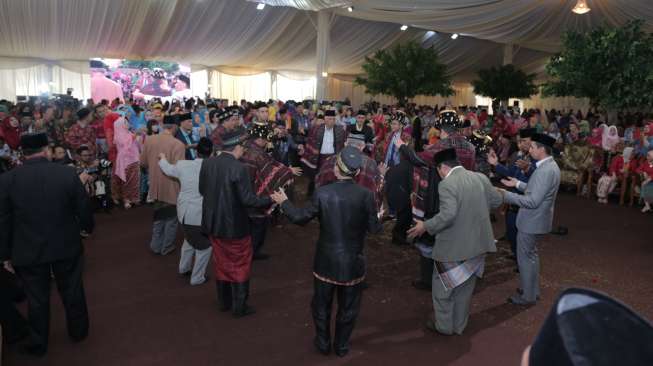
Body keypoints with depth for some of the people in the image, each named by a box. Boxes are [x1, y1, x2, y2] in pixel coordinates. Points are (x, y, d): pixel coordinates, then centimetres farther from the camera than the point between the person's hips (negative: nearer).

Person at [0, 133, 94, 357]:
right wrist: (87, 227, 16)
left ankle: (38, 344, 35)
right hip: (66, 246, 0)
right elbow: (83, 208, -5)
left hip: (28, 252, 0)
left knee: (37, 299, 17)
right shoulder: (68, 173, -14)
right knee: (72, 291, 20)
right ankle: (78, 332, 39)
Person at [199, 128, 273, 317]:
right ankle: (239, 306, 22)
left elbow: (202, 190, 7)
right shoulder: (239, 168, -22)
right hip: (234, 225, -6)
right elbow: (248, 199, -22)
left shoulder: (206, 163, -4)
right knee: (240, 265, 12)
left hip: (213, 223, 6)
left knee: (221, 262, 21)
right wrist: (270, 200, -9)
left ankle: (224, 301, 35)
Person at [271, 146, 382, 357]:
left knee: (322, 305, 22)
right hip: (352, 263, 0)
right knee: (348, 308, 21)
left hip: (326, 262, 0)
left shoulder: (322, 193, -17)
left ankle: (323, 343, 38)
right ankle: (342, 346, 36)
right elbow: (374, 228, -8)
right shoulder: (366, 195, -17)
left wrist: (284, 202, 10)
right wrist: (378, 217, 14)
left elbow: (301, 218, -6)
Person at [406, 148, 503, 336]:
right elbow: (497, 200, 11)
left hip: (453, 247, -7)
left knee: (443, 287, 15)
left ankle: (444, 326, 28)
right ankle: (459, 325, 34)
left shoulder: (447, 184, -20)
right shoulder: (480, 177, 2)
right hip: (477, 244, 7)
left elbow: (448, 215, -30)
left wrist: (425, 226, -18)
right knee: (465, 288, 21)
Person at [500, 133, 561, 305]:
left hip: (532, 221, -10)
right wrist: (518, 184, 9)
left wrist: (507, 195, -25)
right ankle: (533, 290, 39)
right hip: (535, 219, 10)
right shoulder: (549, 165, 6)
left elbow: (533, 201, -28)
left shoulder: (545, 170, -27)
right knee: (531, 255, 23)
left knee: (525, 258, 4)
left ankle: (527, 296, 19)